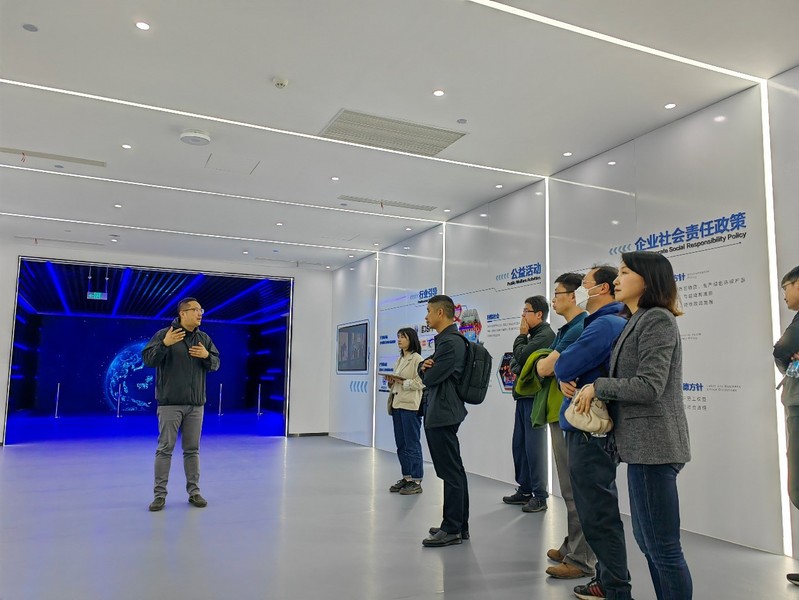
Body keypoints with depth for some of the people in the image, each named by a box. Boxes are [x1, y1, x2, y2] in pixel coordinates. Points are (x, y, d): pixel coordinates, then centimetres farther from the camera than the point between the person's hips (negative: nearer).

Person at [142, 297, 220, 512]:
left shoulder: (204, 338, 10)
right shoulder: (164, 334, -5)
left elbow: (216, 364, 12)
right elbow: (148, 359, -11)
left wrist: (206, 355, -10)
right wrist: (164, 344, -26)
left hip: (196, 404, 4)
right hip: (170, 403, -4)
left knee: (192, 449, 10)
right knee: (165, 448, 1)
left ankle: (194, 491, 19)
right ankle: (160, 494, 11)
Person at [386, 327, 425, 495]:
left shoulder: (417, 358, -7)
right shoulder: (399, 360, 17)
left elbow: (420, 383, -14)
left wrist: (401, 381, -17)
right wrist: (391, 382, 2)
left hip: (410, 406, -8)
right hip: (397, 404, 8)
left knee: (412, 444, -3)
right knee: (401, 444, 11)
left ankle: (416, 481, 5)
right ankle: (406, 477, 21)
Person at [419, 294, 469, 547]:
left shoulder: (452, 342, -15)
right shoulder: (443, 340, 18)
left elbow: (430, 377, -19)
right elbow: (425, 373, 17)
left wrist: (426, 370, 3)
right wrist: (424, 366, -6)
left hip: (443, 413, -11)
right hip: (438, 412, 11)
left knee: (451, 472, -4)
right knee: (454, 470, 14)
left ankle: (452, 530, 3)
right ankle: (459, 525, 23)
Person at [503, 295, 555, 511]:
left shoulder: (545, 335, -11)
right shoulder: (534, 335, 19)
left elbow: (522, 356, -18)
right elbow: (516, 361, 21)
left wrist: (521, 335, -3)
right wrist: (515, 369, -1)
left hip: (535, 397, -9)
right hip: (523, 396, 10)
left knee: (533, 446, -5)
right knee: (519, 445, 13)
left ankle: (539, 495, 4)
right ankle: (524, 490, 23)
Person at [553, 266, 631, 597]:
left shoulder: (604, 324, -18)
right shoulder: (605, 323, 16)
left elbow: (563, 366, -22)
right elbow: (574, 368, 14)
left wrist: (564, 370, 0)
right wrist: (566, 381, -7)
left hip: (590, 428, -11)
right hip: (589, 424, 11)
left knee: (597, 510, -2)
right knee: (599, 506, 19)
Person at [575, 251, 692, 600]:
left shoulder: (657, 319, -12)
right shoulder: (638, 321, 18)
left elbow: (649, 386, -20)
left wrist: (597, 387, -10)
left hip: (653, 444, -10)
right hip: (643, 443, 10)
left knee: (663, 547, -2)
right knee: (647, 541, 18)